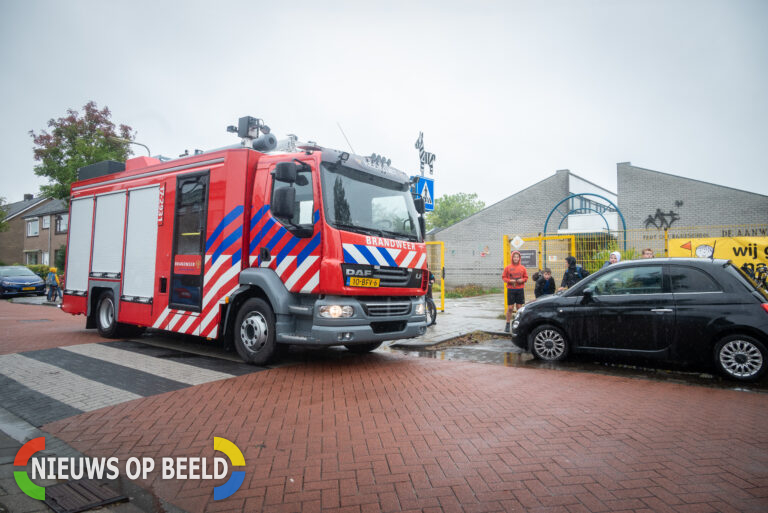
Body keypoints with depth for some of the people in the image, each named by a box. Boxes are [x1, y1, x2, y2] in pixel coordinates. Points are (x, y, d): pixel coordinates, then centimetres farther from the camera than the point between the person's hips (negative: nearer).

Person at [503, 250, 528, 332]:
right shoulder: (508, 267, 0)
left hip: (520, 290, 2)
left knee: (519, 307, 6)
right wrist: (509, 281, -14)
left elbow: (526, 277, 11)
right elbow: (503, 277, 3)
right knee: (510, 308, -2)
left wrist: (522, 280, -9)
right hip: (511, 289, -2)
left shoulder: (522, 268, 5)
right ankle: (507, 325, 7)